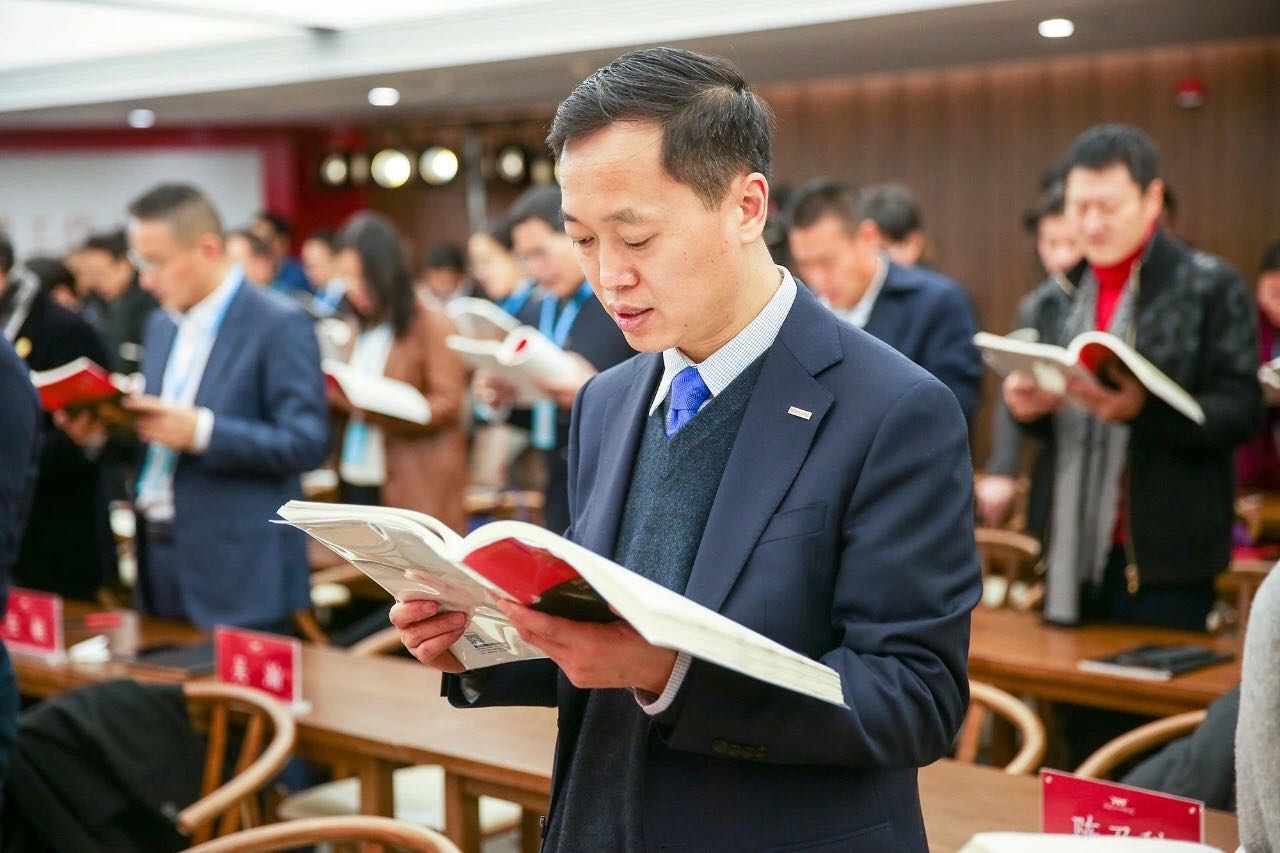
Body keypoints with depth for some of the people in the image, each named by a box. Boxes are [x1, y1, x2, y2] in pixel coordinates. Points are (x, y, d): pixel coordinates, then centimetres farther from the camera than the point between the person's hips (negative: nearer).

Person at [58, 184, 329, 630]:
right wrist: (104, 431, -1)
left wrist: (201, 432, -25)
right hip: (160, 561, 7)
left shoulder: (280, 326, -11)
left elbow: (307, 442, -17)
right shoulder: (161, 325, 14)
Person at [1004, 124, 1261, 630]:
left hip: (1163, 558, -5)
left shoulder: (1210, 286, -4)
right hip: (1074, 553, 5)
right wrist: (1029, 407, -4)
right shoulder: (1068, 293, 12)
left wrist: (1142, 409, -26)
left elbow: (1241, 411, -10)